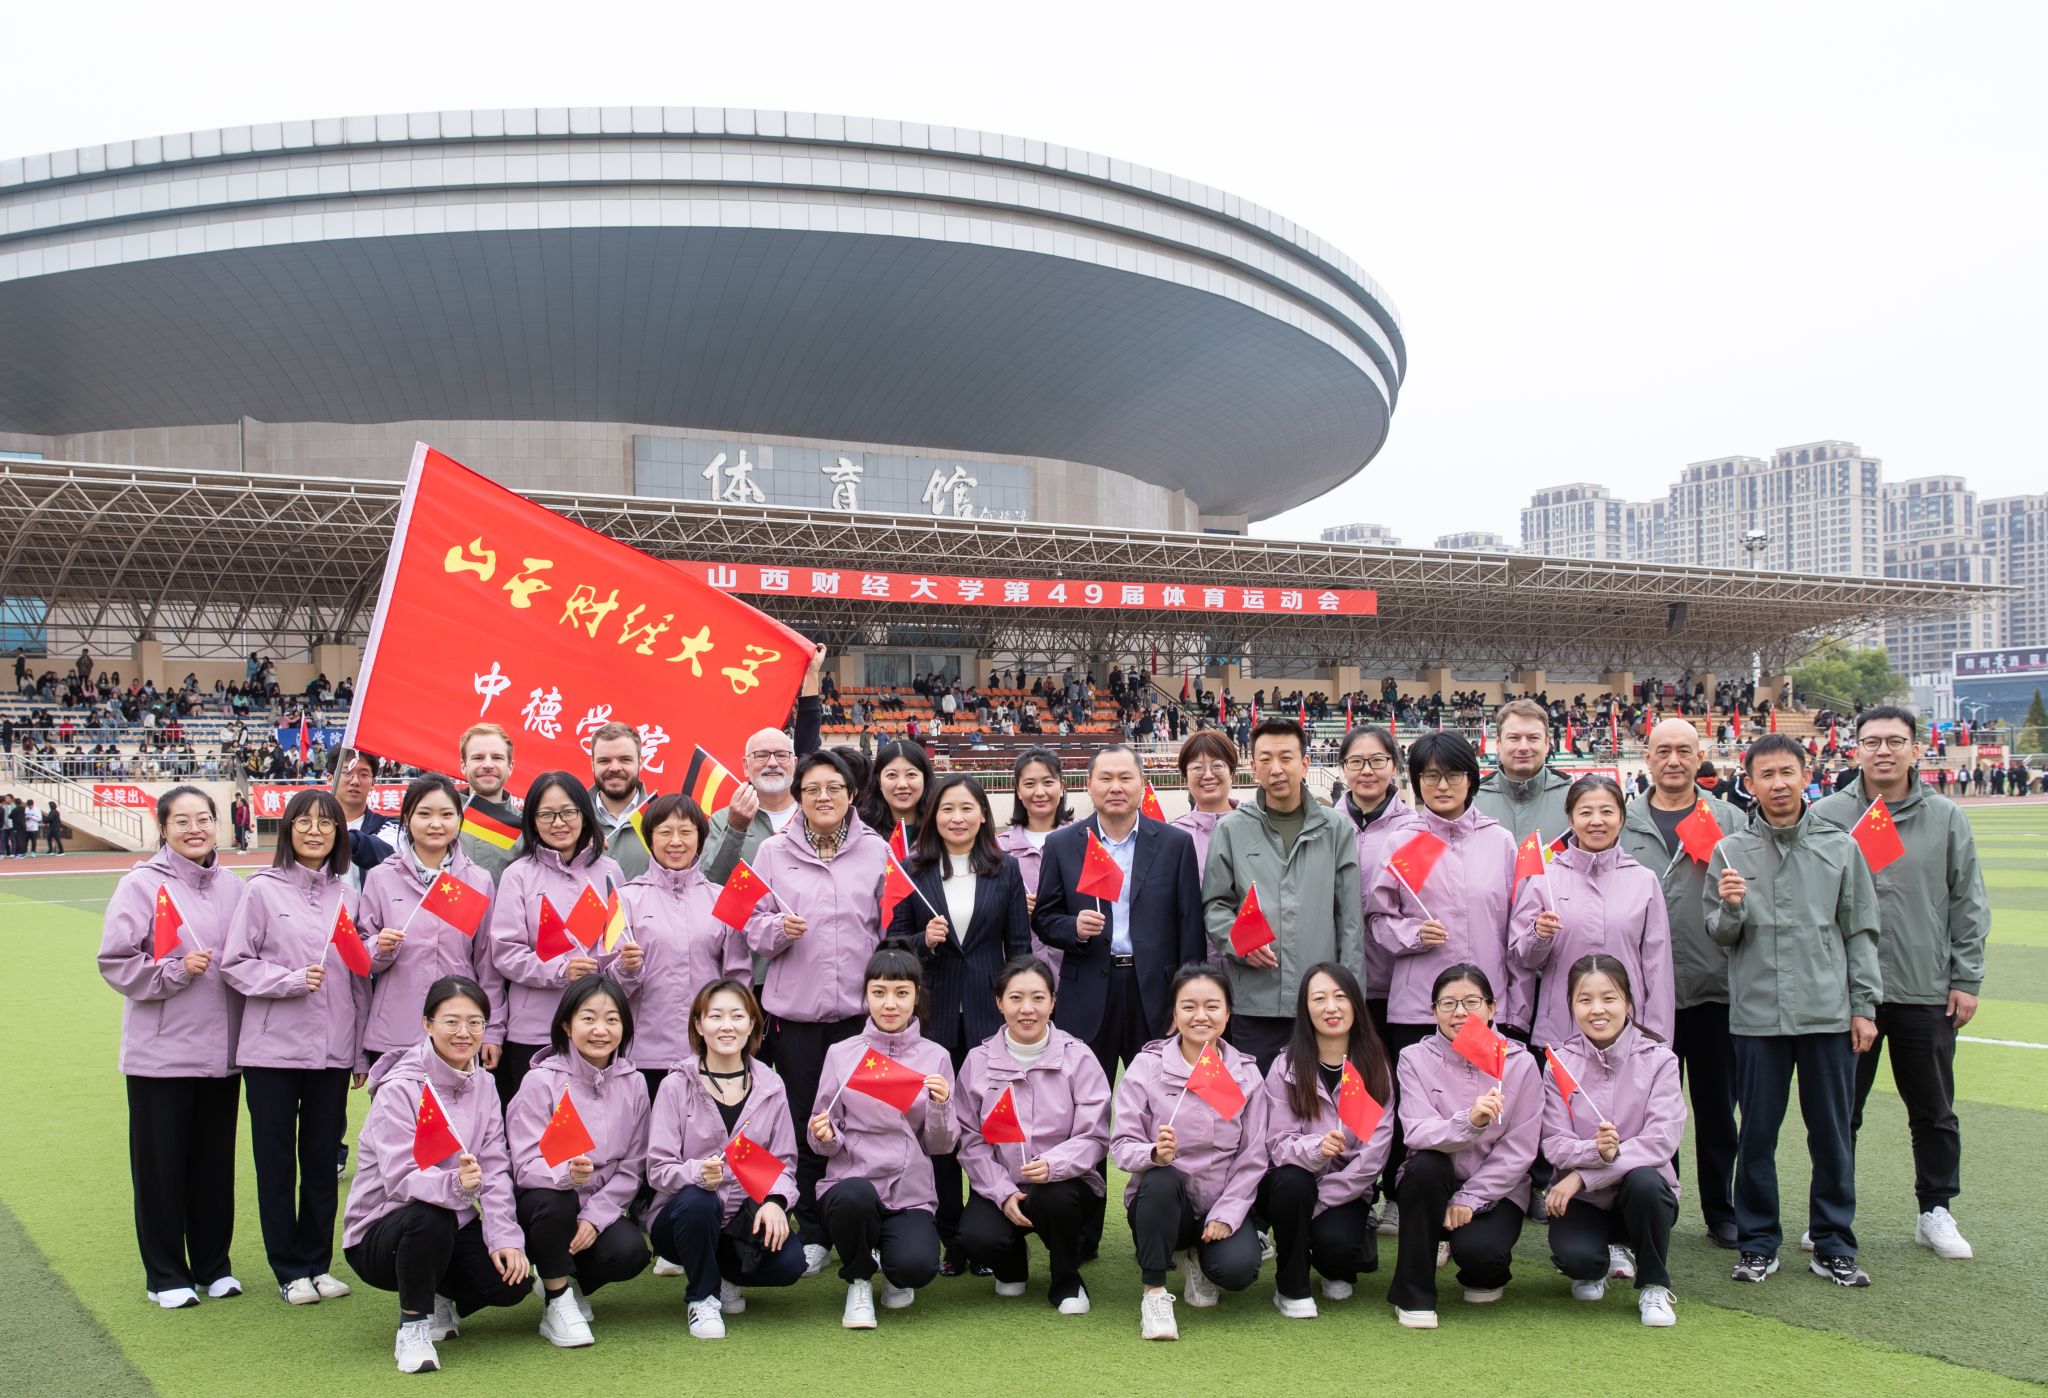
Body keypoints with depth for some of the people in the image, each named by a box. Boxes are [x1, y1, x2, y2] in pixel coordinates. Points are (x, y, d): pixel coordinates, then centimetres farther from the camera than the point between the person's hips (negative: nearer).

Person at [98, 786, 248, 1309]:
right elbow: (116, 961, -8)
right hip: (161, 1051, -4)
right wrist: (176, 971, -18)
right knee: (162, 1163, 5)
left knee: (216, 1161, 11)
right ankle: (165, 1274, 18)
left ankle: (213, 1265, 24)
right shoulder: (142, 884, -5)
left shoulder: (231, 887, 8)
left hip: (220, 1050, 4)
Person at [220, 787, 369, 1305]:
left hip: (332, 1049, 3)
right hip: (272, 1048, -3)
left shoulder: (346, 893, 7)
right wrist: (291, 980, -18)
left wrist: (362, 1051, 11)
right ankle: (290, 1269, 17)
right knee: (277, 1160, 6)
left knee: (323, 1156, 10)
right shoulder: (263, 889, -3)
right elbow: (234, 963, -4)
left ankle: (318, 1261, 22)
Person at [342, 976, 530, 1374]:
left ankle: (441, 1301, 16)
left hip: (451, 1228, 6)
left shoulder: (482, 1084, 1)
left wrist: (505, 1237, -19)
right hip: (380, 1232, -5)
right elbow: (401, 1177, -28)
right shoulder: (399, 1089, -18)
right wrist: (455, 1185, -48)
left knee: (512, 1280, -17)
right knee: (429, 1216, -37)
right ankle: (412, 1325, -12)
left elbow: (495, 1169, -5)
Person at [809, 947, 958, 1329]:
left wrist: (940, 1106, -15)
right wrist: (824, 1136, -16)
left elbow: (940, 1146, 4)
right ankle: (858, 1281, -2)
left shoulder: (935, 1057, 4)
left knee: (916, 1267, -28)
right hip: (850, 1181, 0)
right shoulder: (841, 1054, 2)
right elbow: (826, 1140, 7)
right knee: (855, 1196, -36)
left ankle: (892, 1271, 13)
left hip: (910, 1193, 0)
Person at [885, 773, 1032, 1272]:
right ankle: (950, 1240, 14)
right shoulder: (914, 870, 4)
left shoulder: (1006, 870, 6)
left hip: (989, 1015, 0)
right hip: (933, 1018, 0)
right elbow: (892, 940, 7)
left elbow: (1019, 945, 6)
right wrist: (922, 940, -13)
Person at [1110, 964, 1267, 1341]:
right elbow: (1122, 1145, -10)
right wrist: (1154, 1154, -32)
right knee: (1162, 1179, -36)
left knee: (1238, 1269, -27)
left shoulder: (1245, 1073, 0)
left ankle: (1198, 1256, 12)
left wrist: (1227, 1215, -14)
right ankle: (1154, 1293, -19)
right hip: (1161, 1202, -2)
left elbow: (1252, 1158, -1)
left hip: (1222, 1206, 2)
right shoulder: (1146, 1066, -6)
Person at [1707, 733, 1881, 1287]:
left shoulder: (1840, 847, 5)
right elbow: (1718, 935, 5)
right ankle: (1758, 1242, 18)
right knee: (1757, 1134, 6)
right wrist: (1731, 908, -16)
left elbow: (1861, 932, 7)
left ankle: (1834, 1246, 19)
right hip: (1756, 1015, 0)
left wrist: (1864, 1006, 2)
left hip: (1829, 1013, 1)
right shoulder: (1730, 852, 2)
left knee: (1832, 1135, 7)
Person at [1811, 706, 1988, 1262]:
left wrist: (1967, 978, 1)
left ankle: (1936, 1211, 28)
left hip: (1927, 992, 1)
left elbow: (1968, 904, 5)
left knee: (1934, 1111, 13)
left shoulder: (1946, 818, 3)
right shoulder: (1826, 816, -2)